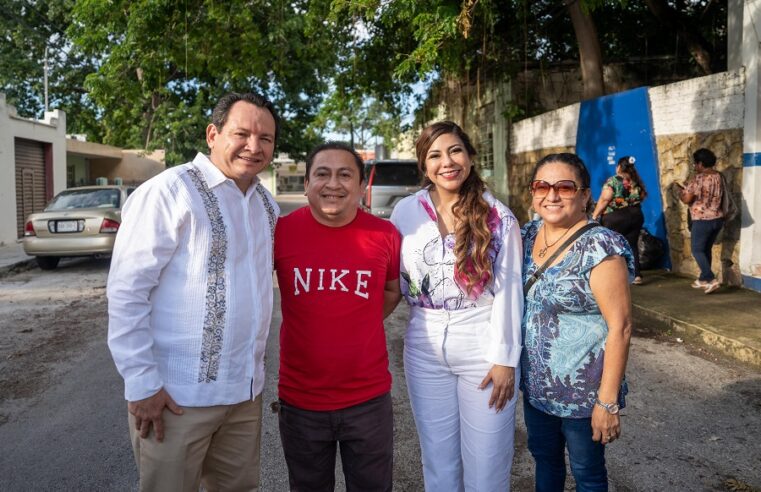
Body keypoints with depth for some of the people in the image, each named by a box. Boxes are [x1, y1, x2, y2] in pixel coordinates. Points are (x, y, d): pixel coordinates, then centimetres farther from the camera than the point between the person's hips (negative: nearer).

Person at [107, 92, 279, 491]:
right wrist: (142, 383, -16)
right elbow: (126, 291, -15)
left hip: (246, 390, 7)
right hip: (177, 395, -6)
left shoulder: (266, 204, 9)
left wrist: (253, 368, 13)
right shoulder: (169, 192, -14)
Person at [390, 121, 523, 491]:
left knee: (486, 461, 9)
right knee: (437, 458, 16)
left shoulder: (498, 217, -6)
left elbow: (508, 290, -7)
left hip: (483, 346, -2)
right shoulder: (406, 211, -1)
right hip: (424, 347, 2)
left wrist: (504, 357, -9)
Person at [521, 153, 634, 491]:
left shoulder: (600, 247, -21)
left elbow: (619, 327, -20)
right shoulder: (529, 235, 0)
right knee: (543, 456, 24)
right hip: (535, 383, 6)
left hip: (582, 390, -6)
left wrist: (608, 401, -20)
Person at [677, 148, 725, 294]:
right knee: (706, 249, 18)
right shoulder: (718, 176, 7)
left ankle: (711, 280, -9)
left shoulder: (698, 178, -16)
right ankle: (703, 279, 25)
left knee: (697, 250, 1)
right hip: (717, 219, 8)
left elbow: (687, 199, -15)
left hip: (702, 220, -8)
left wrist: (680, 191, 5)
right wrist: (687, 188, 21)